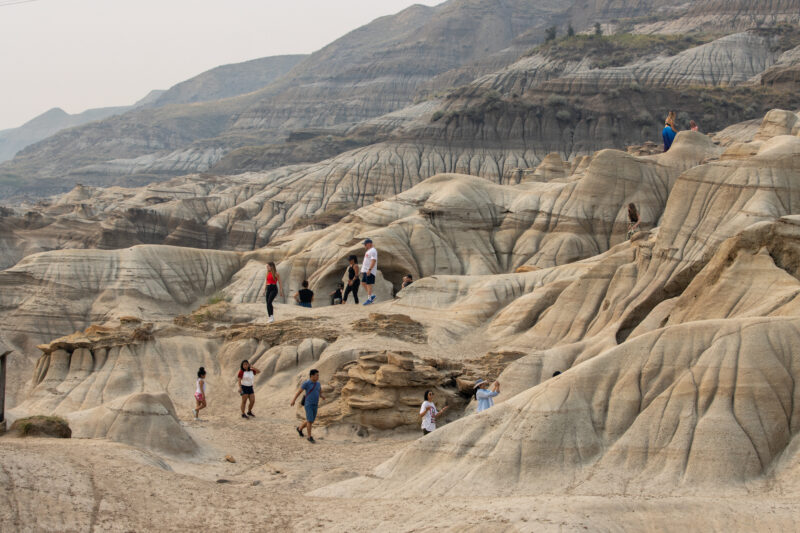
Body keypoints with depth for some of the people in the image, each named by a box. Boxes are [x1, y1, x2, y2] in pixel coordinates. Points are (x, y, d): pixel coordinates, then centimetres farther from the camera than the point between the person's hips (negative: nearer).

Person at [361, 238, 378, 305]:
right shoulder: (368, 251, 21)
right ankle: (372, 296, 17)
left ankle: (369, 299, -7)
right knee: (364, 283, 11)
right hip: (365, 270, 10)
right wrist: (362, 270, 25)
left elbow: (373, 261, -22)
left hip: (370, 271, -10)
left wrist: (369, 269, -29)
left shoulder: (373, 251, -12)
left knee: (369, 284, -9)